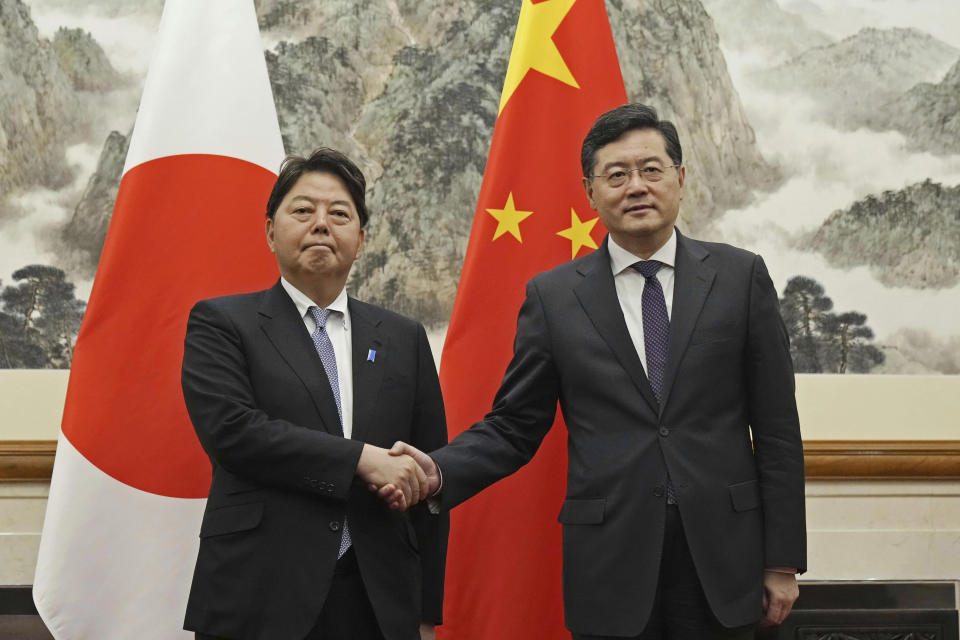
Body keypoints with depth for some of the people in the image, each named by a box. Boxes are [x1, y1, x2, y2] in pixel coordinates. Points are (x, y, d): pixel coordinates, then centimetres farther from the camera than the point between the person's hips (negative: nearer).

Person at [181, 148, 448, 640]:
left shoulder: (404, 339, 11)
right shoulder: (220, 323, 3)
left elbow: (427, 479, 10)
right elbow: (229, 429, -13)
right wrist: (361, 459, -16)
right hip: (261, 601, -3)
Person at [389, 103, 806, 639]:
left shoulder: (740, 276, 2)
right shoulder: (553, 295, 3)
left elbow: (776, 428, 2)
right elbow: (514, 426, 5)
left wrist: (782, 559, 1)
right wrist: (439, 471, -14)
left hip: (721, 560, 0)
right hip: (610, 567, 0)